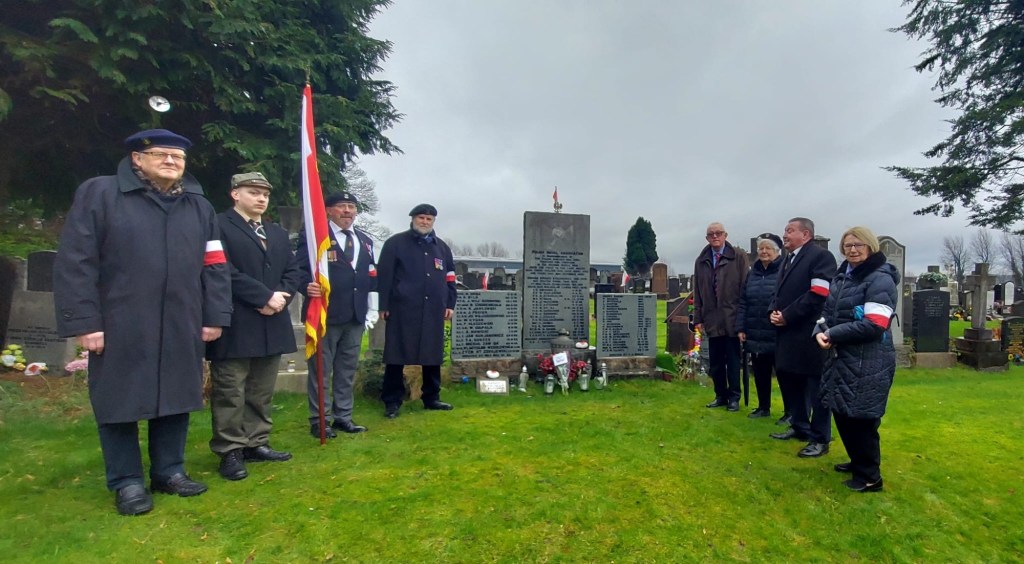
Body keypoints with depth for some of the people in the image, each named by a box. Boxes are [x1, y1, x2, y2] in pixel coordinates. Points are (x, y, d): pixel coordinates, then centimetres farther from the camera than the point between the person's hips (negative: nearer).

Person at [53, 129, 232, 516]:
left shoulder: (199, 206, 12)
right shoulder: (98, 193, 0)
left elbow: (215, 267, 9)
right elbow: (74, 262, -5)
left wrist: (215, 318, 4)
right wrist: (83, 321, -10)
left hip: (181, 329, 3)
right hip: (118, 328, -3)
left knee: (176, 399, 11)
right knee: (119, 403, 6)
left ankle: (169, 471, 26)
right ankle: (127, 482, 22)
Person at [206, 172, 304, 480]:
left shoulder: (278, 232, 19)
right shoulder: (218, 226, -4)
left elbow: (293, 269, 13)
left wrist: (281, 295, -7)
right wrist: (265, 296, -17)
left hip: (272, 324, 7)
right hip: (235, 325, -7)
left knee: (262, 390, 13)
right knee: (230, 391, 1)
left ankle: (256, 444, 23)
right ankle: (230, 452, 11)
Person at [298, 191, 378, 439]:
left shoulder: (365, 241, 17)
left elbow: (372, 277, 16)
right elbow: (300, 269, -9)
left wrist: (372, 310, 12)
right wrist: (308, 285, -30)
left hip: (355, 316, 6)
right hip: (325, 313, -6)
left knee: (348, 369, 12)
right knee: (320, 369, 3)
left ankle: (343, 417, 23)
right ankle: (319, 420, 13)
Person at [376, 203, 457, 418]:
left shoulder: (441, 247, 16)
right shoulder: (395, 243, 2)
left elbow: (450, 278, 17)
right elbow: (384, 276, -3)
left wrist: (450, 304, 9)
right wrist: (384, 305, -8)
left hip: (433, 311, 4)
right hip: (402, 310, -4)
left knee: (433, 355, 9)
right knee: (396, 356, 1)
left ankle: (431, 398, 22)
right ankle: (392, 401, 12)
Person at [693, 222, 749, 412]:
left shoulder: (739, 257, 0)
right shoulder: (701, 261, 11)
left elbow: (745, 288, -3)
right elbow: (697, 292, 11)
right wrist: (698, 318, 6)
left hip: (732, 318, -3)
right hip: (711, 320, 4)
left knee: (733, 360, 5)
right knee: (715, 362, 9)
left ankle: (734, 397, 16)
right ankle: (721, 396, 22)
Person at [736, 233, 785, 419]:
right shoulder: (752, 273, 11)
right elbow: (743, 302, 11)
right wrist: (740, 327, 6)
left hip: (778, 334, -6)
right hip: (756, 335, 6)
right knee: (760, 372, 15)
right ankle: (763, 407, 29)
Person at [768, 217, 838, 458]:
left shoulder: (821, 256, -9)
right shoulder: (788, 260, 20)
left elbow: (818, 294, -20)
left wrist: (787, 316, -18)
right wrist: (773, 311, 1)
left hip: (810, 333, -9)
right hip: (787, 333, 9)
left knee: (815, 386, 1)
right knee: (786, 378, 16)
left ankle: (820, 439, 13)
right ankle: (800, 427, 32)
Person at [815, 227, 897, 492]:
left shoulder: (881, 280, -13)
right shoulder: (842, 276, 11)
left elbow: (873, 326, -21)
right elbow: (829, 311, 15)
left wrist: (832, 334, -16)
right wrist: (822, 331, -6)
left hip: (868, 364, -8)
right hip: (842, 358, 8)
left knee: (860, 418, 1)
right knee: (842, 413, 16)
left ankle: (870, 476, 18)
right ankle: (858, 461, 36)